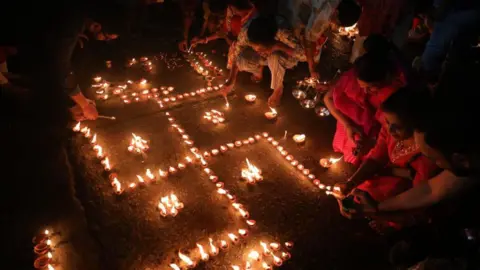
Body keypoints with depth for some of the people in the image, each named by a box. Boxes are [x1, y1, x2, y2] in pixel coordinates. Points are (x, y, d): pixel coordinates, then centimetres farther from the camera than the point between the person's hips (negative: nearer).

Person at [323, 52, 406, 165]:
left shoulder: (399, 89, -28)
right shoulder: (353, 76, -23)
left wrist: (373, 140, -34)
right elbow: (328, 98, -12)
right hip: (351, 127, 2)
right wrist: (347, 124, -22)